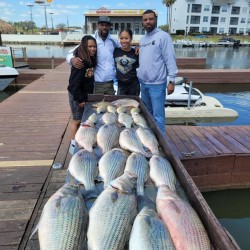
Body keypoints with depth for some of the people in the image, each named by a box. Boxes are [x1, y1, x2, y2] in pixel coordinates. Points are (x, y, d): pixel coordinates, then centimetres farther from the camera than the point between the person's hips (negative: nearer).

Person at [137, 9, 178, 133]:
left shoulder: (163, 36, -8)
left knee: (158, 115, -3)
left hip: (157, 83, -7)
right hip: (143, 83, 8)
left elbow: (170, 59, -13)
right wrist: (140, 76, 16)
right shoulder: (142, 39, 14)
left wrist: (171, 80, -17)